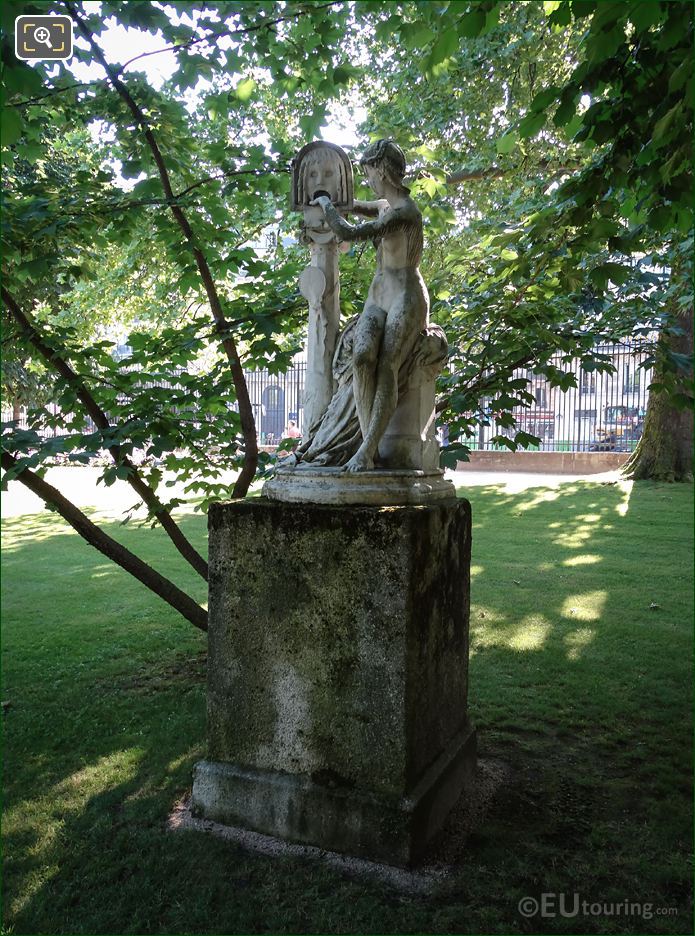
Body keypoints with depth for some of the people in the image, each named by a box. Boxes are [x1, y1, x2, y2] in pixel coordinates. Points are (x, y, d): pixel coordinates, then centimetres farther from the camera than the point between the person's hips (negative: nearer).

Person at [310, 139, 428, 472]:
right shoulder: (384, 206, 18)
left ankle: (366, 451, -32)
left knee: (386, 366, -27)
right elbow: (359, 205, 43)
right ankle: (369, 445, -27)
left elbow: (348, 233, -16)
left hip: (407, 298, -7)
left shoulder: (404, 211, -11)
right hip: (378, 295, 7)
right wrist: (328, 201, 45)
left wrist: (326, 203, 0)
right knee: (362, 355, -23)